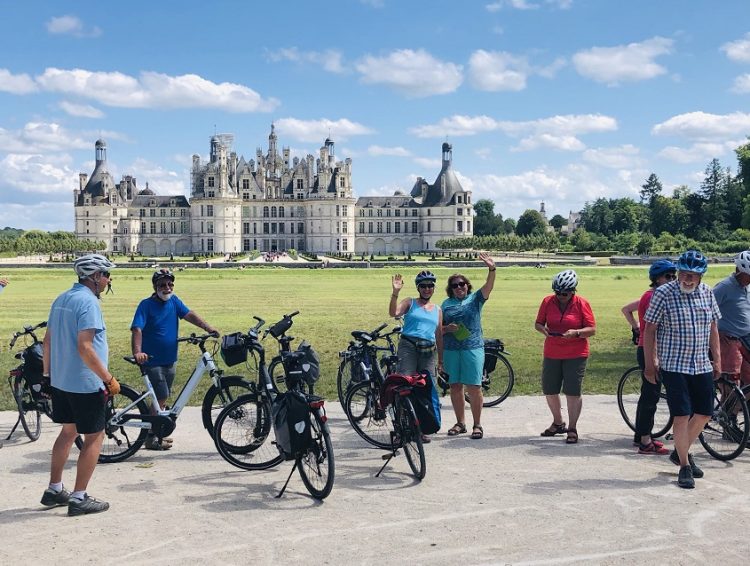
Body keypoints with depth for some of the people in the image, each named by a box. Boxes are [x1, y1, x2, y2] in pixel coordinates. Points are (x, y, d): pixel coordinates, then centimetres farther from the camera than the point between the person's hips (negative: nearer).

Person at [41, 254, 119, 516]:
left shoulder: (61, 299, 10)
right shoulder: (88, 302, -18)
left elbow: (47, 341, 15)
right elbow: (85, 348, -25)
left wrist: (48, 371, 26)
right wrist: (109, 379, -20)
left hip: (60, 381, 9)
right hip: (85, 383, -9)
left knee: (68, 431, 20)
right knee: (94, 437, 1)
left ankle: (54, 490, 27)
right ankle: (79, 498, 3)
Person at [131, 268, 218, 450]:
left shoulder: (174, 301, 6)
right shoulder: (147, 304, -12)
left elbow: (189, 314, -5)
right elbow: (137, 329, -22)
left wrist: (208, 328, -21)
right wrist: (137, 352, -37)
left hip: (169, 359, 7)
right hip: (152, 360, -7)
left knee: (162, 398, 15)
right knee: (161, 397, -9)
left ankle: (156, 432, 28)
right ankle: (151, 439, 1)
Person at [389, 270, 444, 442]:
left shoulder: (438, 310, 19)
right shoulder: (410, 303, 8)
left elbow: (439, 335, 20)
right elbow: (393, 312, -12)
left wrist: (440, 360, 17)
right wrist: (395, 292, -24)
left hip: (428, 351, 4)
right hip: (408, 347, -4)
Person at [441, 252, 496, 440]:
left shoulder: (475, 298, 5)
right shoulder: (446, 304, 11)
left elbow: (488, 286, -12)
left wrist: (491, 269, -28)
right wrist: (447, 329, -10)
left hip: (473, 348, -3)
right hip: (451, 349, 3)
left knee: (474, 387, -5)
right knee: (455, 386, 8)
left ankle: (477, 424, 4)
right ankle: (460, 423, 19)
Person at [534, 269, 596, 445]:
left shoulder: (581, 304, -7)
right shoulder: (547, 301, 1)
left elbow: (592, 329, -7)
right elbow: (538, 323, 7)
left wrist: (576, 333, -25)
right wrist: (543, 329, -16)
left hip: (575, 355, -4)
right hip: (551, 354, 4)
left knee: (572, 392, -3)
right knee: (549, 390, 10)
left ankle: (572, 429, 9)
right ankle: (558, 423, 31)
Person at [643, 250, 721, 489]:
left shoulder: (706, 292, 4)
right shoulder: (663, 293, -12)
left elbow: (712, 326, 14)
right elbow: (649, 330, -7)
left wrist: (717, 358, 13)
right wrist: (650, 364, -8)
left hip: (702, 366, 6)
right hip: (674, 365, -6)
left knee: (704, 414, 10)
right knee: (682, 416, -7)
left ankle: (681, 451, 32)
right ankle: (685, 466, 7)